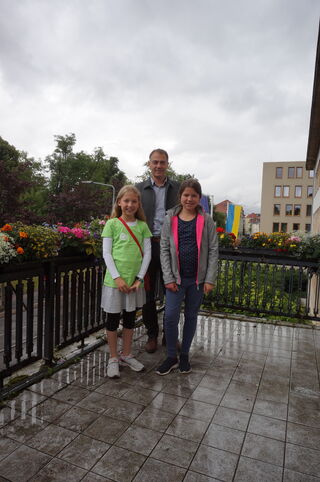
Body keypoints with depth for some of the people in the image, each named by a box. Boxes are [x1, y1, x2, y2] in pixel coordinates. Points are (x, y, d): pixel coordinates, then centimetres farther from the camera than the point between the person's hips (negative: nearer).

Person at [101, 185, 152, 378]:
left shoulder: (142, 226, 5)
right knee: (113, 319, 7)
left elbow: (147, 253, 3)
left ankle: (126, 355, 33)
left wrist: (140, 278, -6)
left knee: (130, 318, 15)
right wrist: (117, 277, -14)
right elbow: (107, 253, -6)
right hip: (115, 280, -3)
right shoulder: (112, 224, -3)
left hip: (135, 281, 3)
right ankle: (113, 358, 25)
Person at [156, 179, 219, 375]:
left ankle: (184, 355, 28)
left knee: (191, 317, 11)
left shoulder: (206, 220, 1)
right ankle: (171, 357, 15)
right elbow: (164, 250, 0)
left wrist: (210, 279, -8)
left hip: (197, 278, 0)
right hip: (176, 278, 0)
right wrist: (168, 278, -7)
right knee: (171, 316, -6)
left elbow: (213, 251, -1)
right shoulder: (170, 220, 2)